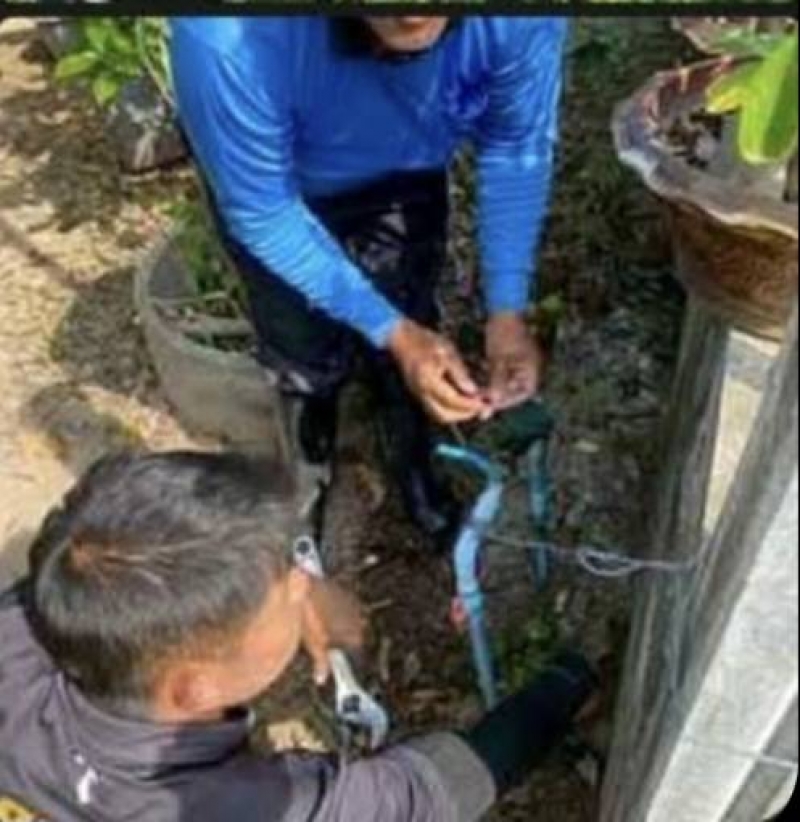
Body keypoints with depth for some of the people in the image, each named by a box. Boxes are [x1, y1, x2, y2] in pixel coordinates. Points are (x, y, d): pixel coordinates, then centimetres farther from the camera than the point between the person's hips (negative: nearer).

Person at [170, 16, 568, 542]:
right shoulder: (230, 40, -46)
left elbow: (516, 148, -17)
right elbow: (263, 217, -29)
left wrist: (508, 309, -24)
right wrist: (391, 332, -31)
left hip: (406, 170, 2)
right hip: (278, 187, -2)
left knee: (411, 326, 13)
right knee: (309, 357, 9)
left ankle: (415, 469, 45)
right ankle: (306, 479, 46)